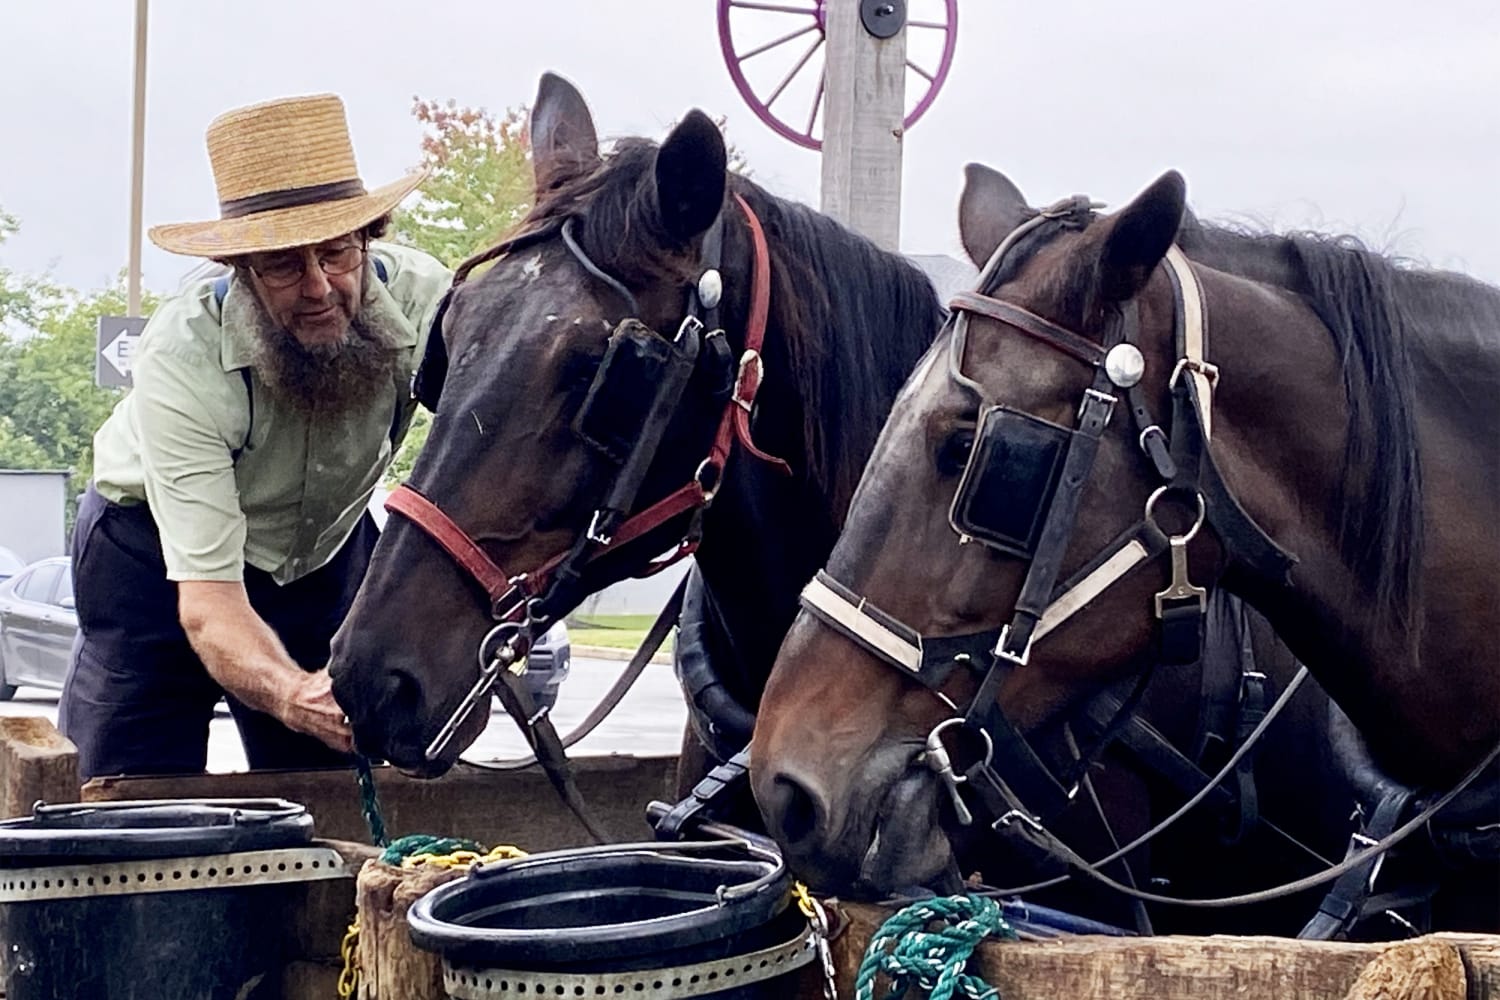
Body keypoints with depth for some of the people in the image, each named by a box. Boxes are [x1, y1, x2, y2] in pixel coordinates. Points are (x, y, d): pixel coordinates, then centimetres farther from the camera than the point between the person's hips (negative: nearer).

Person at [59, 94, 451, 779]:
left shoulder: (422, 299, -27)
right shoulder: (180, 356, -34)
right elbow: (206, 598, -38)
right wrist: (290, 694, -59)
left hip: (329, 548, 3)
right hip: (156, 558, -3)